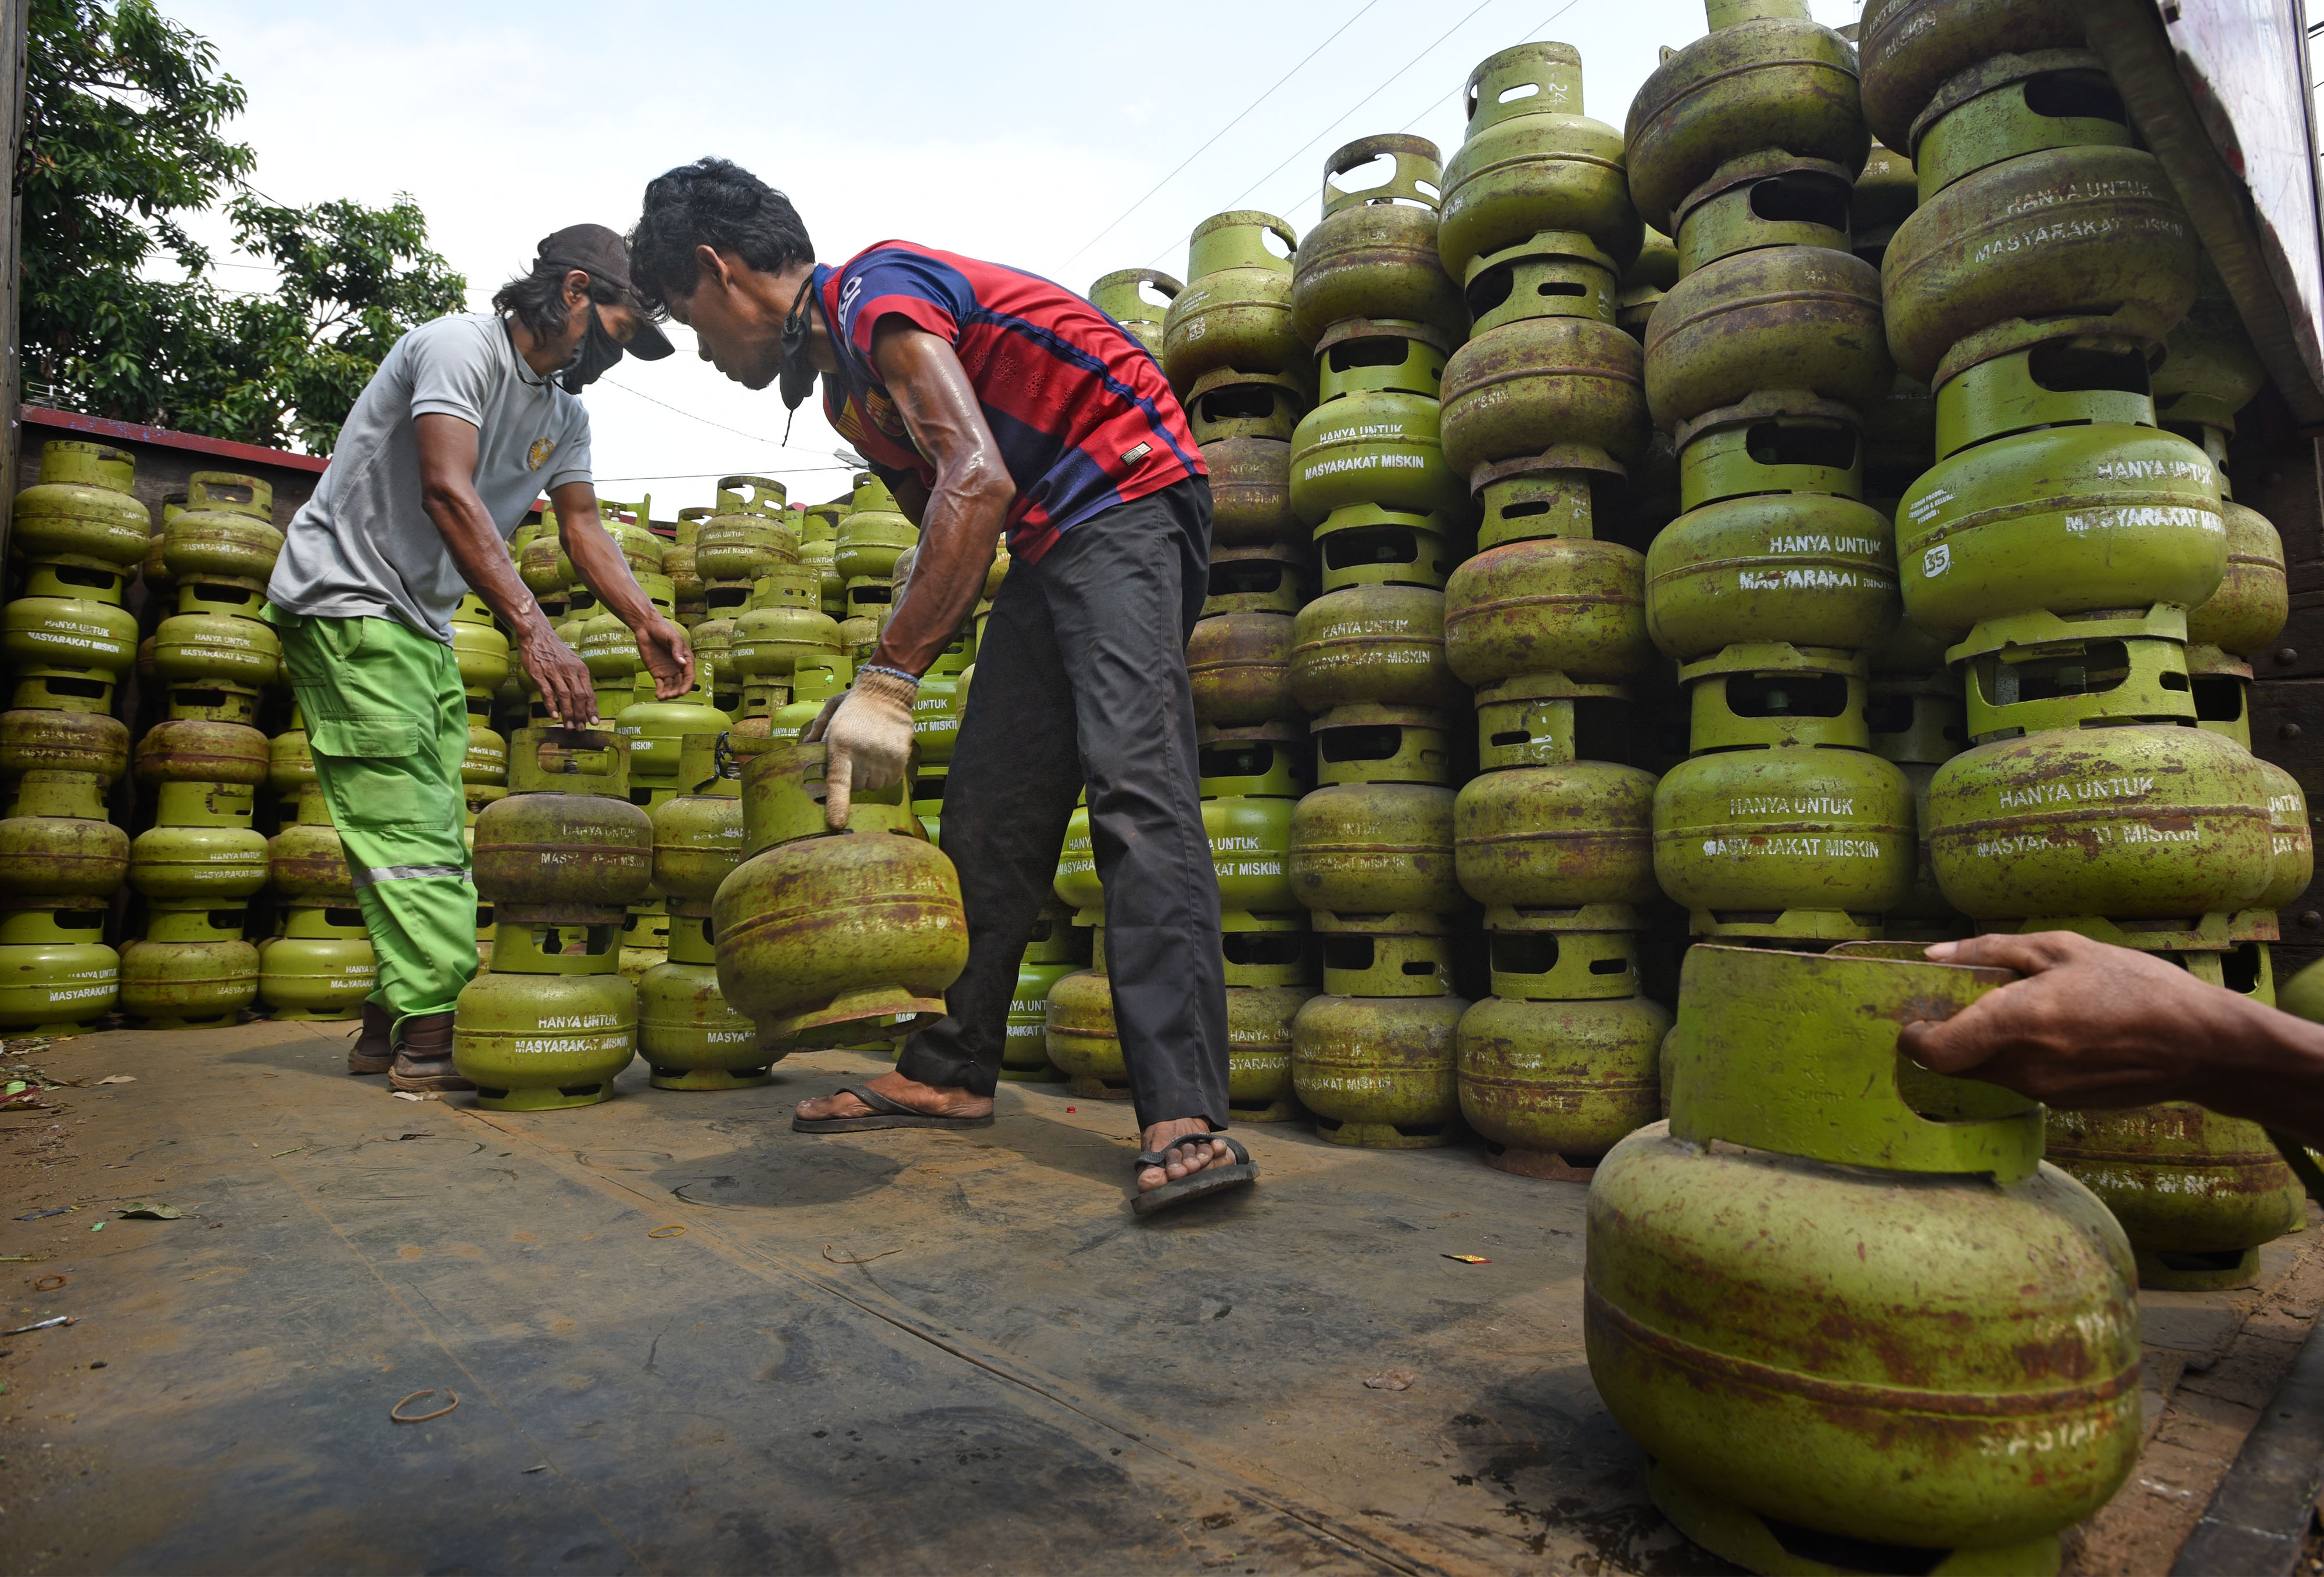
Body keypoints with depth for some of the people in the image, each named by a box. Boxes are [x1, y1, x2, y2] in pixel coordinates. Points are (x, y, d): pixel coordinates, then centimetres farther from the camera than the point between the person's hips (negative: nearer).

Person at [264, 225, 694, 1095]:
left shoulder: (565, 412, 11)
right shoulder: (460, 347, -16)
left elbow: (583, 524, 6)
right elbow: (448, 493, -29)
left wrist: (646, 621, -11)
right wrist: (533, 627, -39)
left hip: (422, 623, 9)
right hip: (346, 602, -9)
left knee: (432, 832, 8)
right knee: (411, 827, -14)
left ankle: (391, 1025, 16)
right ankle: (432, 1034, -12)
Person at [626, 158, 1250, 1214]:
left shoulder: (877, 293, -12)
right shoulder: (844, 382, 18)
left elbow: (978, 482, -27)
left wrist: (888, 681, -29)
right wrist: (883, 691, 8)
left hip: (1128, 502, -10)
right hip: (1048, 544, 10)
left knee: (1133, 782, -24)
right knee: (984, 811, 5)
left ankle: (1185, 1119, -27)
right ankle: (950, 1073, 13)